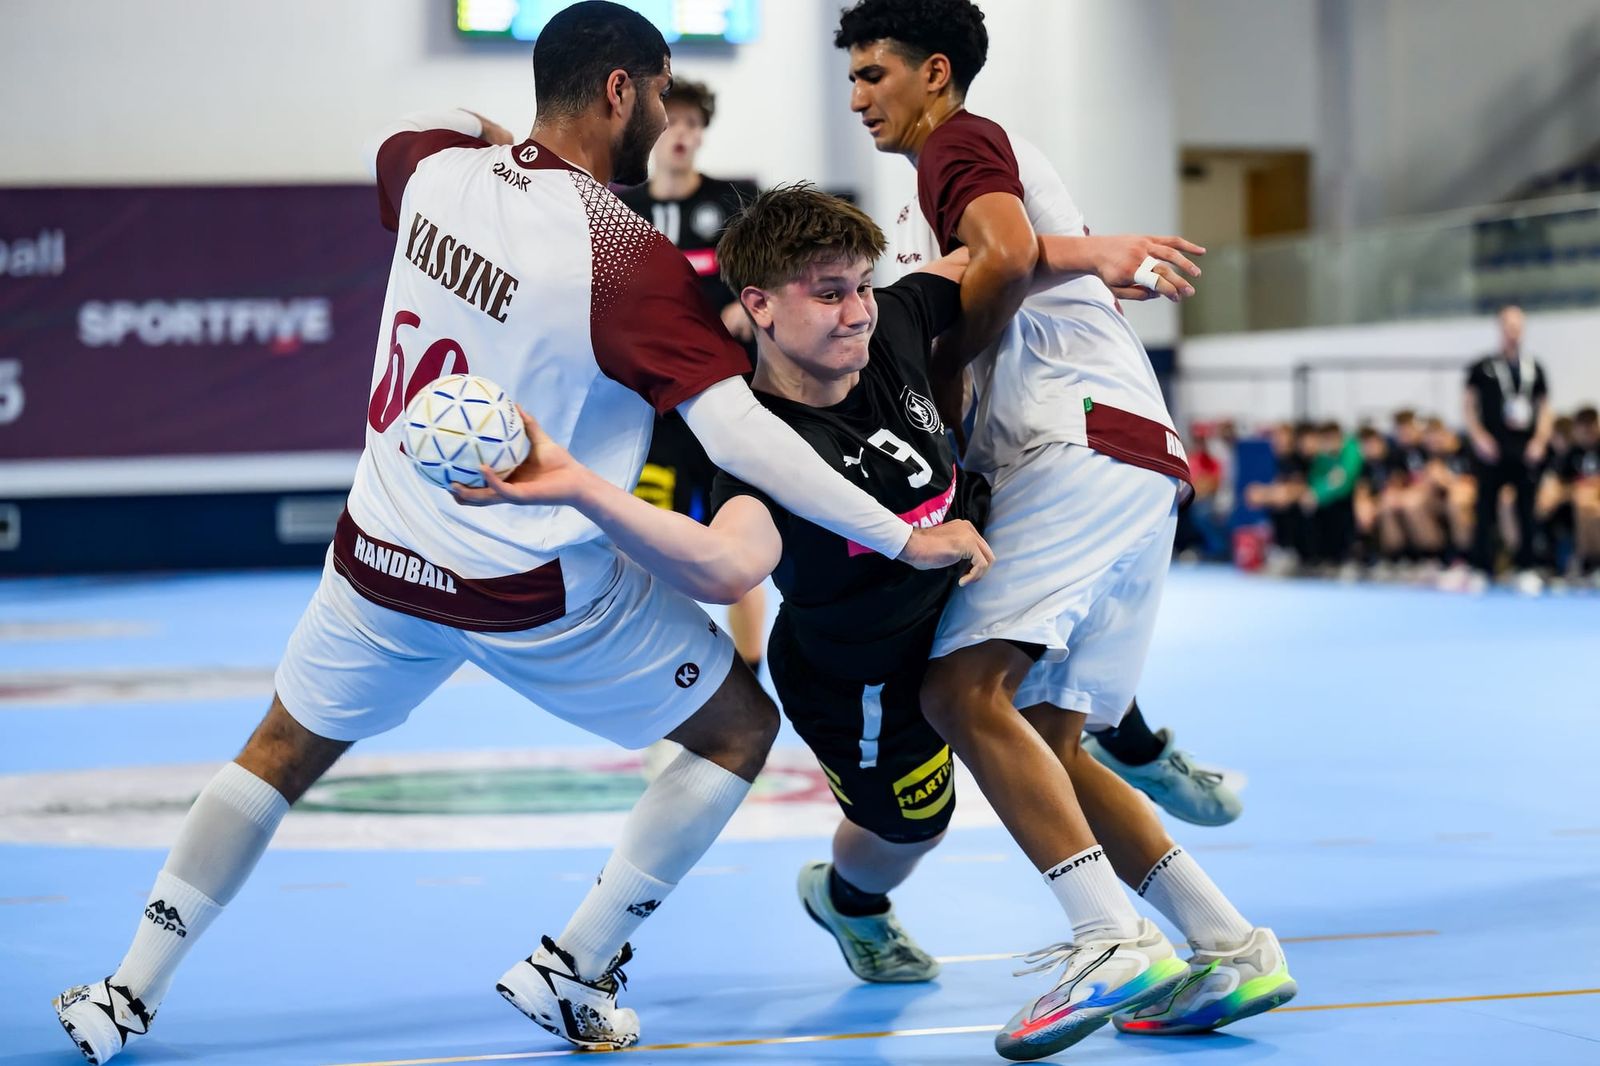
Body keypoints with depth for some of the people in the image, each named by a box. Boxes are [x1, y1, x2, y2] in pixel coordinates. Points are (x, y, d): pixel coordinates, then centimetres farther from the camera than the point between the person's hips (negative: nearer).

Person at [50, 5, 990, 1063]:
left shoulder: (437, 164, -5)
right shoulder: (625, 255, -22)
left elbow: (403, 137, 23)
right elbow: (738, 432, -27)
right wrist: (903, 537, -23)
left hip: (381, 554, 5)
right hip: (535, 591, -5)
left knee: (280, 755, 24)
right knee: (740, 730, 12)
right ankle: (573, 972, 14)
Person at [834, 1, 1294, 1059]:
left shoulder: (959, 141, 3)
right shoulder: (1005, 161, 33)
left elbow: (1009, 256, -17)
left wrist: (940, 374, -4)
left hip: (1083, 442, -10)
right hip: (1144, 465, 10)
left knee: (963, 688, -22)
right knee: (1045, 741, 6)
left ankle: (1115, 943, -33)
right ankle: (1230, 949, -2)